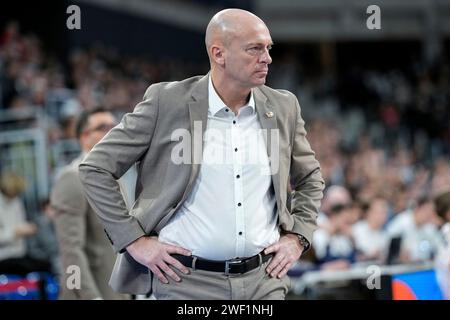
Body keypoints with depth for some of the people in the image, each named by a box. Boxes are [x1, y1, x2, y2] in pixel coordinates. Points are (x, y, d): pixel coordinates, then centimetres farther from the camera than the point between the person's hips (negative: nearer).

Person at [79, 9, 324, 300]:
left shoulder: (284, 107, 6)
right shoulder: (167, 101, -5)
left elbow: (310, 177, 23)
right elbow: (95, 169, -1)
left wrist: (297, 237, 9)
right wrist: (134, 240, -6)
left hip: (264, 279, 3)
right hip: (188, 279, -3)